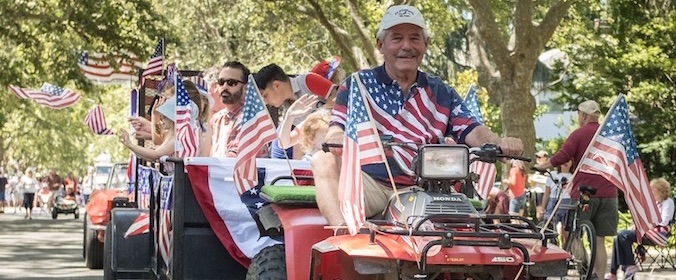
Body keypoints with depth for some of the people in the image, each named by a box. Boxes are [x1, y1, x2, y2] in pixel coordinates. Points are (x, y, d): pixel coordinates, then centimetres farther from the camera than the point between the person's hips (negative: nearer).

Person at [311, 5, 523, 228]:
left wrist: (500, 143, -21)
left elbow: (471, 131, 3)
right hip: (369, 183, -1)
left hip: (419, 192, 1)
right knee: (324, 161, -30)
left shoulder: (442, 95, 16)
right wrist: (338, 140, -28)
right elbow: (335, 132, -1)